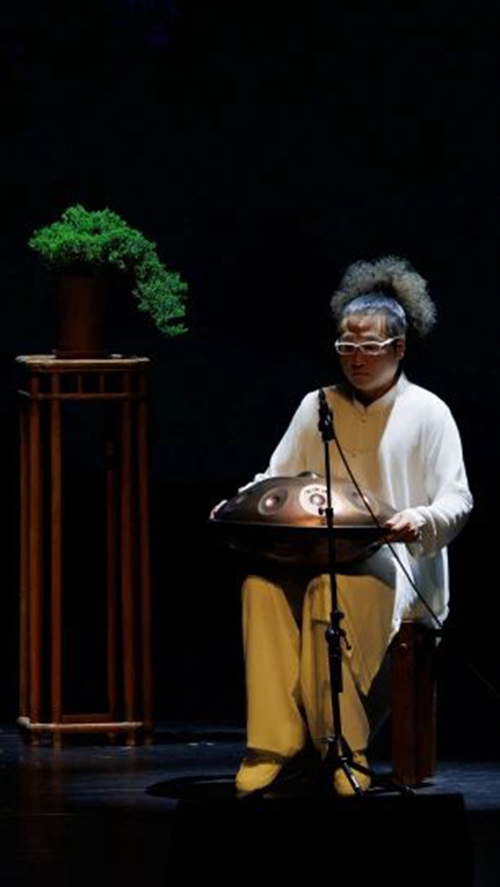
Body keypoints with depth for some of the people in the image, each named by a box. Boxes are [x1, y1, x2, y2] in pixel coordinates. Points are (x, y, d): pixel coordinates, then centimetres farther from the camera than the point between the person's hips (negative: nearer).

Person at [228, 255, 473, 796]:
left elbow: (457, 501, -2)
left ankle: (345, 750, -33)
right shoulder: (318, 407, 18)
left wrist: (421, 519, -25)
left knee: (335, 591, -38)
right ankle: (274, 744, -33)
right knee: (263, 583, -31)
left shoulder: (426, 413, 5)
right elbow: (277, 478, 18)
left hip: (396, 565, -4)